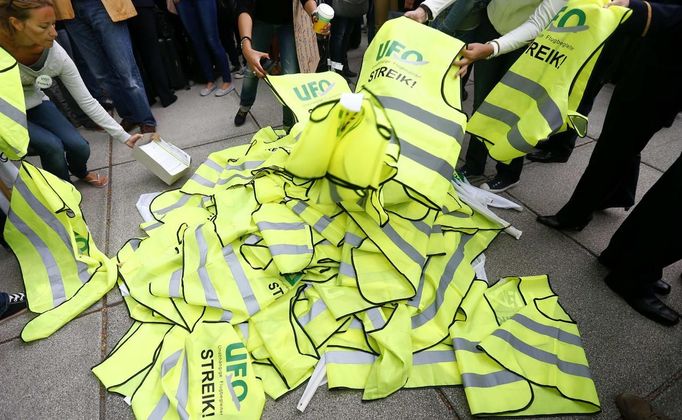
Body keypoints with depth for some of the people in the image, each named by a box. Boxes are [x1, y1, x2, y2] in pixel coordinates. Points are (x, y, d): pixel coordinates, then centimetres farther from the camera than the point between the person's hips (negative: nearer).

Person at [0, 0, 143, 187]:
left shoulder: (56, 54, -25)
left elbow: (87, 102, -19)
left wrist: (124, 137, -21)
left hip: (34, 104, 2)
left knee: (80, 148, -14)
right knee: (52, 146, -25)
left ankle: (80, 172, 24)